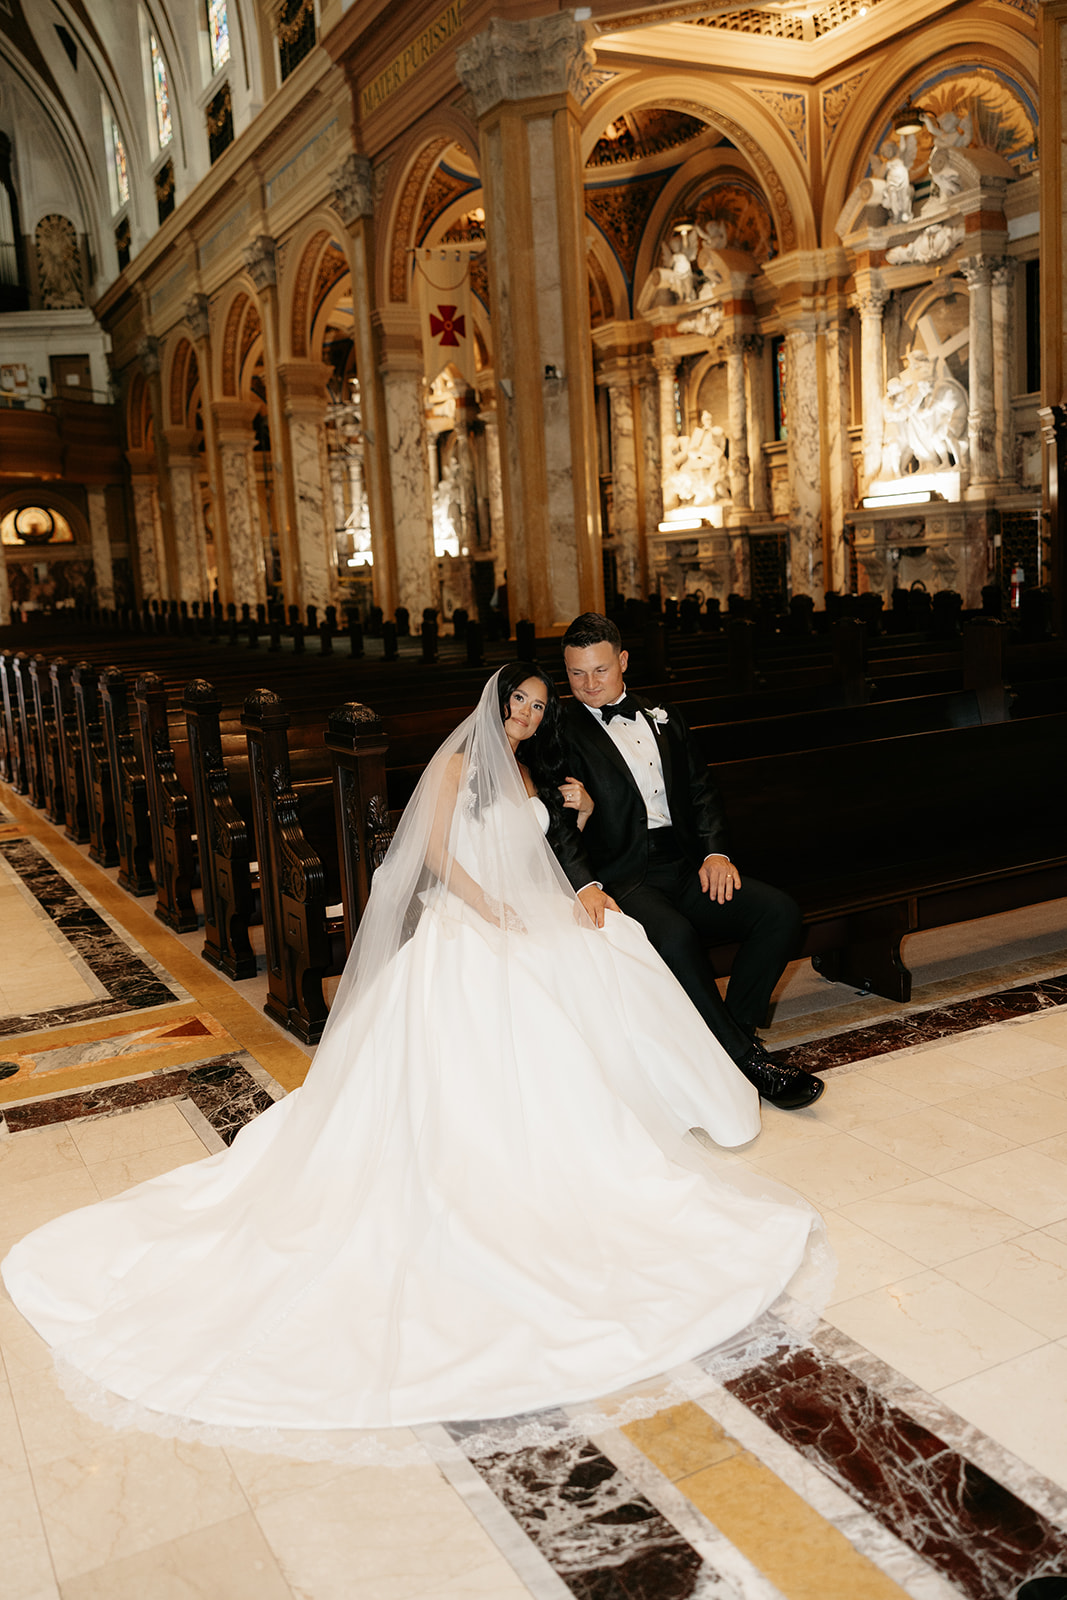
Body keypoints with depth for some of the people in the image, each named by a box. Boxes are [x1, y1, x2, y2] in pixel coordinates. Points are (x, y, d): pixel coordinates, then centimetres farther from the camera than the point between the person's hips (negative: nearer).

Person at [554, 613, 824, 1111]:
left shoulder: (662, 717, 19)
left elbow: (701, 790, 16)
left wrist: (715, 851, -3)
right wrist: (585, 885, -26)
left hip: (684, 865, 6)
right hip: (620, 878, -5)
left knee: (780, 911, -16)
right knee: (675, 936, -35)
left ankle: (735, 1030, -6)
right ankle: (745, 1058, -20)